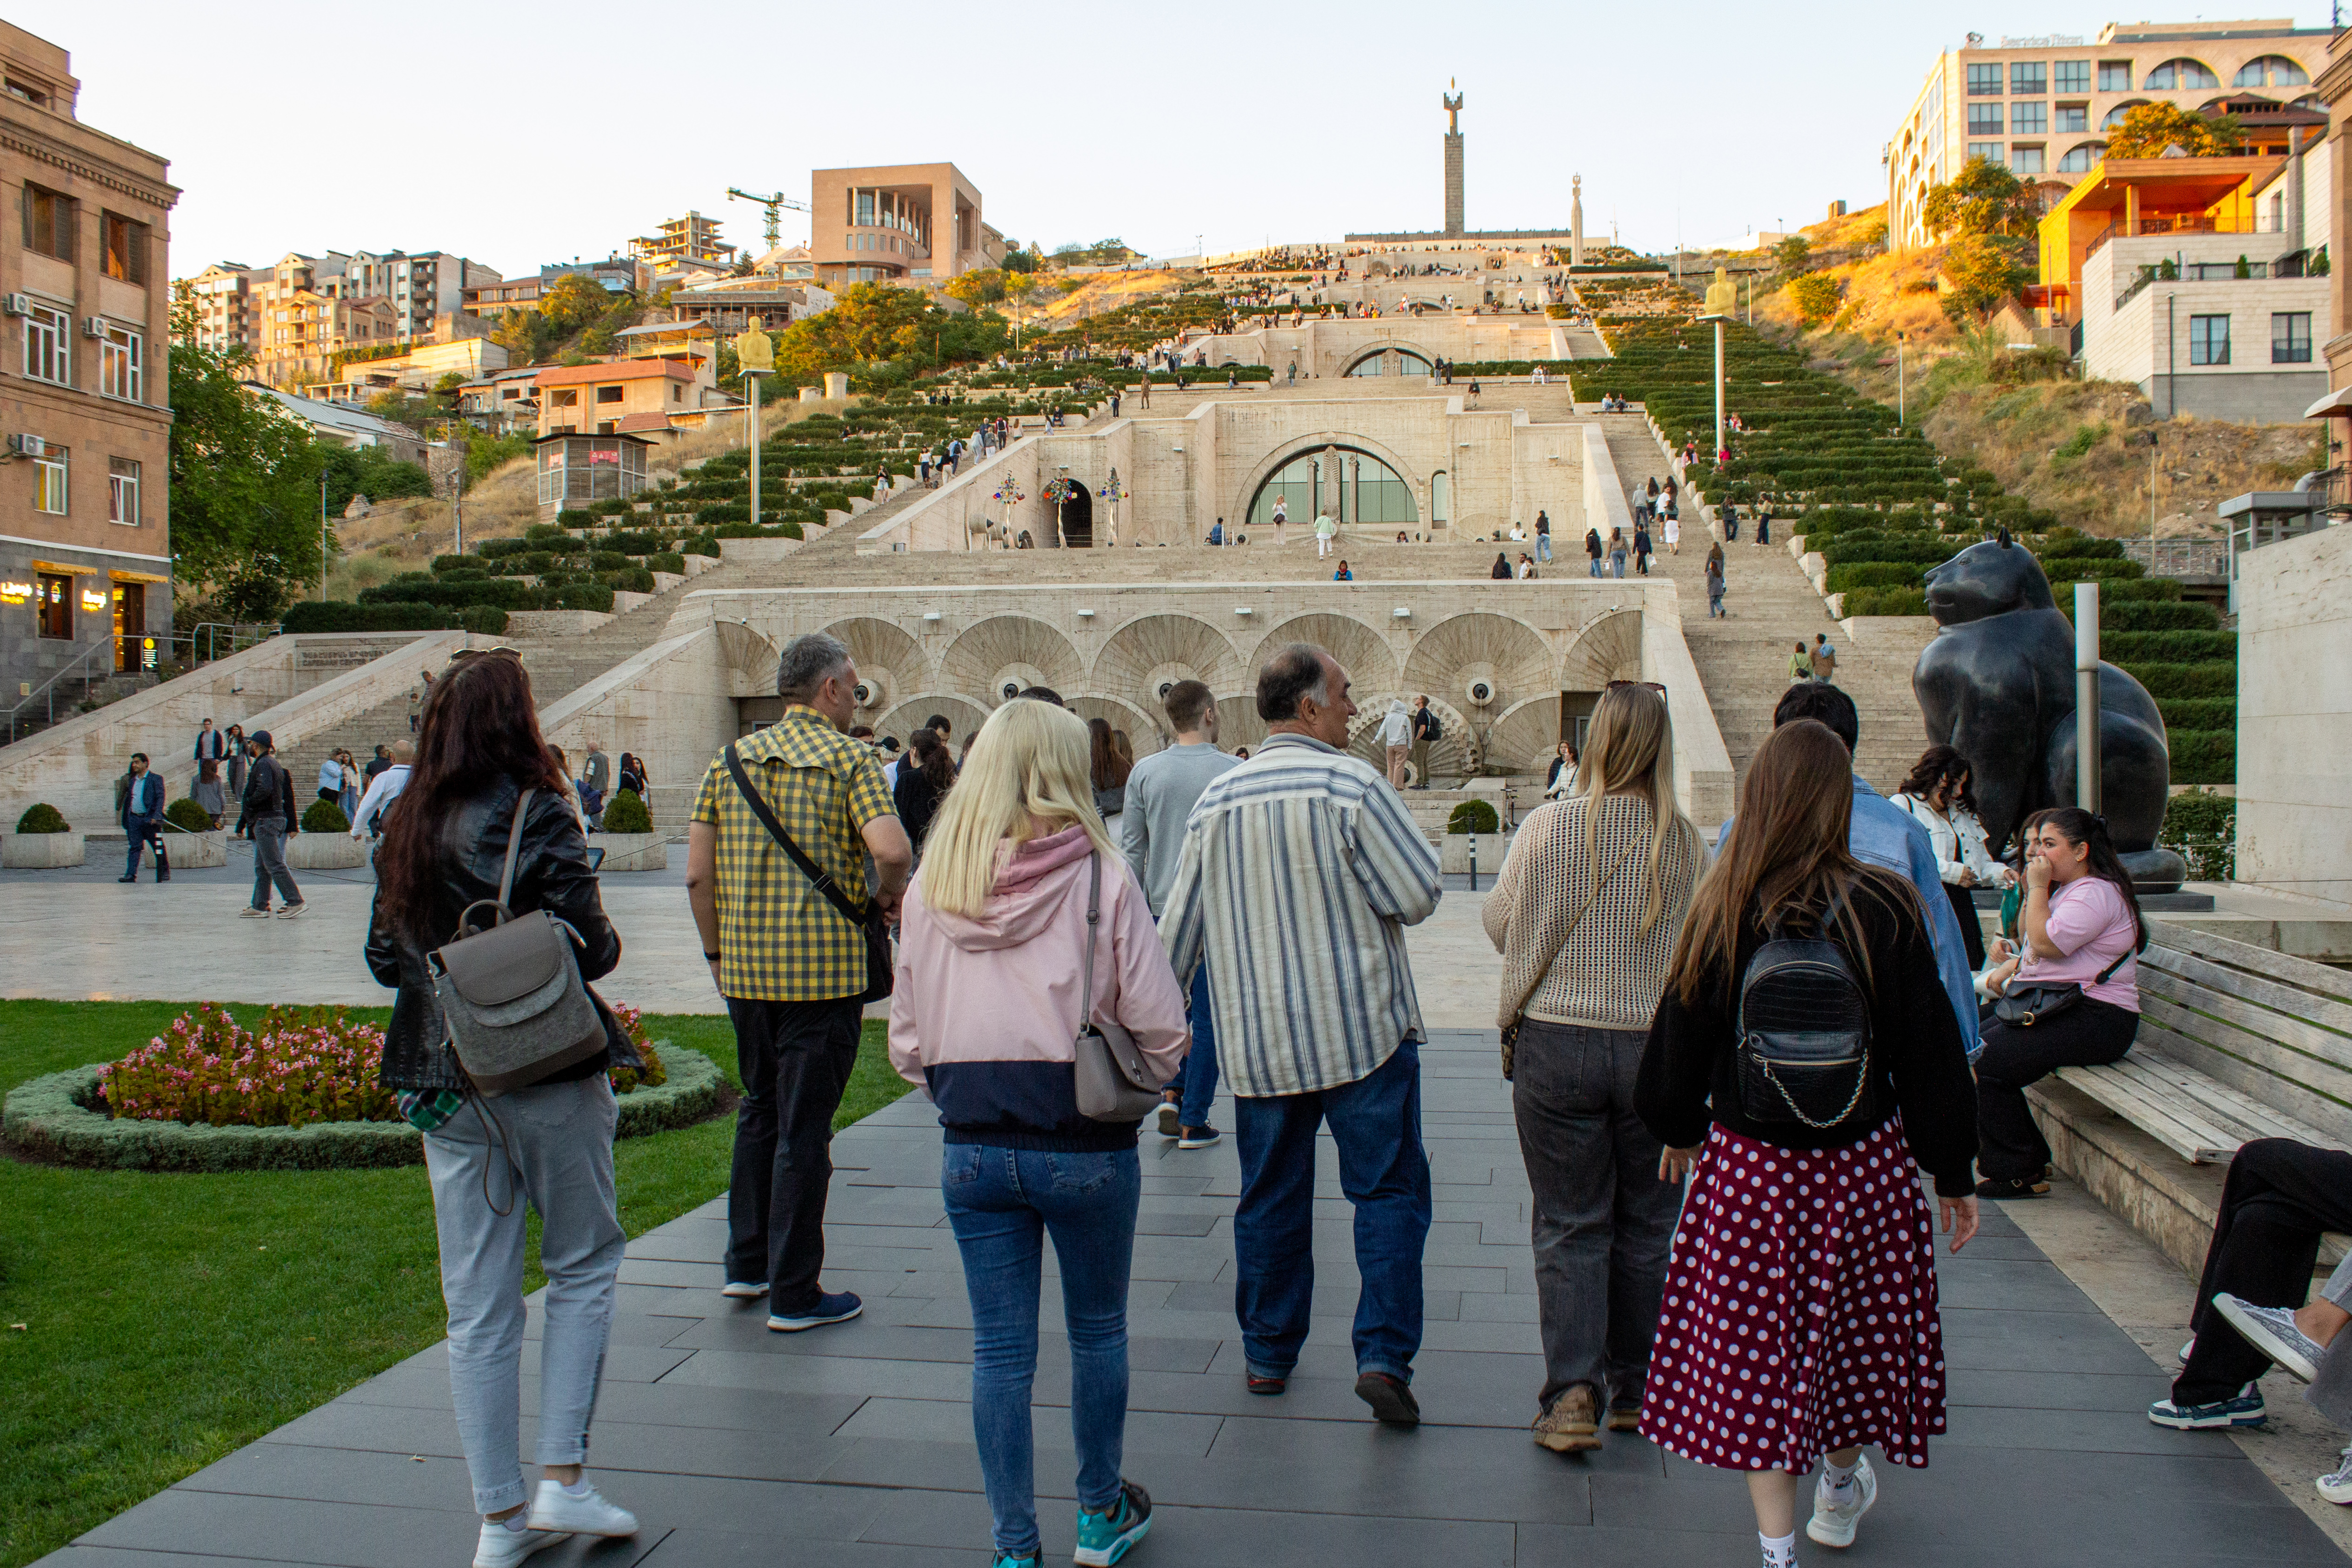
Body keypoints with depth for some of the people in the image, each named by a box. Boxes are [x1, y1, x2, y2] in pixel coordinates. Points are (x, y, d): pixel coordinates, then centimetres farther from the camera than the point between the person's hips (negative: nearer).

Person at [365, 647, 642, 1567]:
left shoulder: (403, 829, 6)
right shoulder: (535, 817, -12)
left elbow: (384, 960, 10)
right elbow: (588, 947, -15)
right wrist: (604, 944, 5)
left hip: (443, 1088, 5)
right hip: (551, 1078, -5)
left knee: (478, 1308, 10)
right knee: (582, 1267, 13)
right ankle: (561, 1480, 8)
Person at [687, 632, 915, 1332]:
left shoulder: (731, 760, 8)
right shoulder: (848, 758, -8)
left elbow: (697, 873, 5)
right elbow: (892, 849, -23)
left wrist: (717, 952, 15)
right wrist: (887, 899, -3)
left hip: (745, 968, 5)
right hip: (823, 971, -5)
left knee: (760, 1110, 22)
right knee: (803, 1128, 2)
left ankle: (746, 1263, 30)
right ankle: (793, 1294, 9)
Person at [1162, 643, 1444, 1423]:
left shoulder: (1217, 797, 4)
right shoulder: (1351, 783, -11)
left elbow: (1180, 926, 9)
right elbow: (1418, 895, -10)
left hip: (1257, 1037, 5)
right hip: (1362, 1027, -4)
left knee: (1271, 1197, 15)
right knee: (1388, 1190, 4)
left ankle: (1267, 1352, 23)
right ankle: (1383, 1355, -4)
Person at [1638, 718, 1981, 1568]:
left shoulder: (1723, 910, -9)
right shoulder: (1884, 909, -11)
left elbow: (1679, 1041, 1)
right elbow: (1930, 1053, -5)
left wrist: (1680, 1132, 20)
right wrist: (1952, 1173, 7)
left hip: (1746, 1169, -1)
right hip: (1863, 1166, 1)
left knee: (1751, 1347, 8)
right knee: (1852, 1323, 21)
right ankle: (1843, 1485, 44)